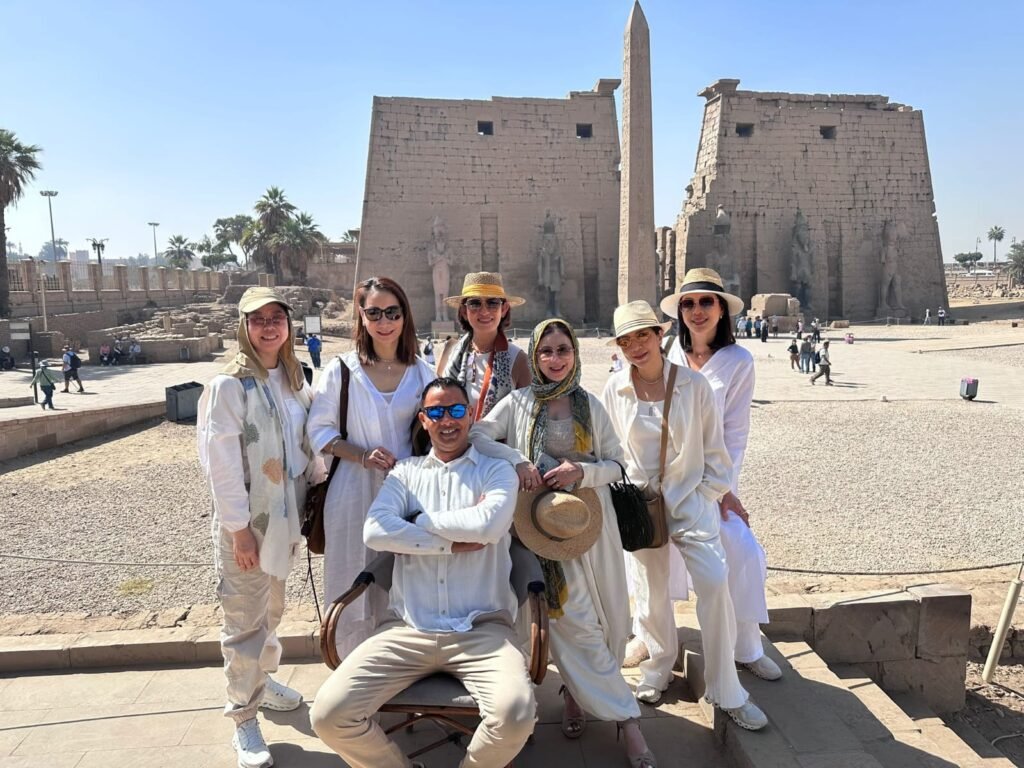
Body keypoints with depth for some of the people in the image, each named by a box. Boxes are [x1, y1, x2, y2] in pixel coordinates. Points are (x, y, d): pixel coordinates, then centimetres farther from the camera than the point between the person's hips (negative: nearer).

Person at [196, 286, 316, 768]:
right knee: (245, 623, 4)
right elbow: (221, 463, -16)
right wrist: (239, 528, -17)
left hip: (285, 516, 6)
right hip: (246, 521, -6)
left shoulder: (294, 380, 6)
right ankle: (243, 720, 20)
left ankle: (263, 681, 43)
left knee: (271, 611, 22)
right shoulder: (228, 385, -14)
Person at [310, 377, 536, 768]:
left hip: (482, 630, -2)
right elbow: (375, 531, -6)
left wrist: (419, 520, -3)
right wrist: (452, 542, -8)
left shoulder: (497, 471, 7)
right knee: (329, 714, -14)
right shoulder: (405, 473, 13)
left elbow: (488, 524, -14)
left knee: (516, 712, -28)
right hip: (408, 629, 2)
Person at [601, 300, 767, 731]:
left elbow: (713, 448, 1)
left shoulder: (694, 385, -8)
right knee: (653, 587, 12)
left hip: (690, 499, -1)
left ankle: (726, 692, 4)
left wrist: (715, 493, 0)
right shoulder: (614, 391, -3)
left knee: (714, 582, -12)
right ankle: (659, 667, 36)